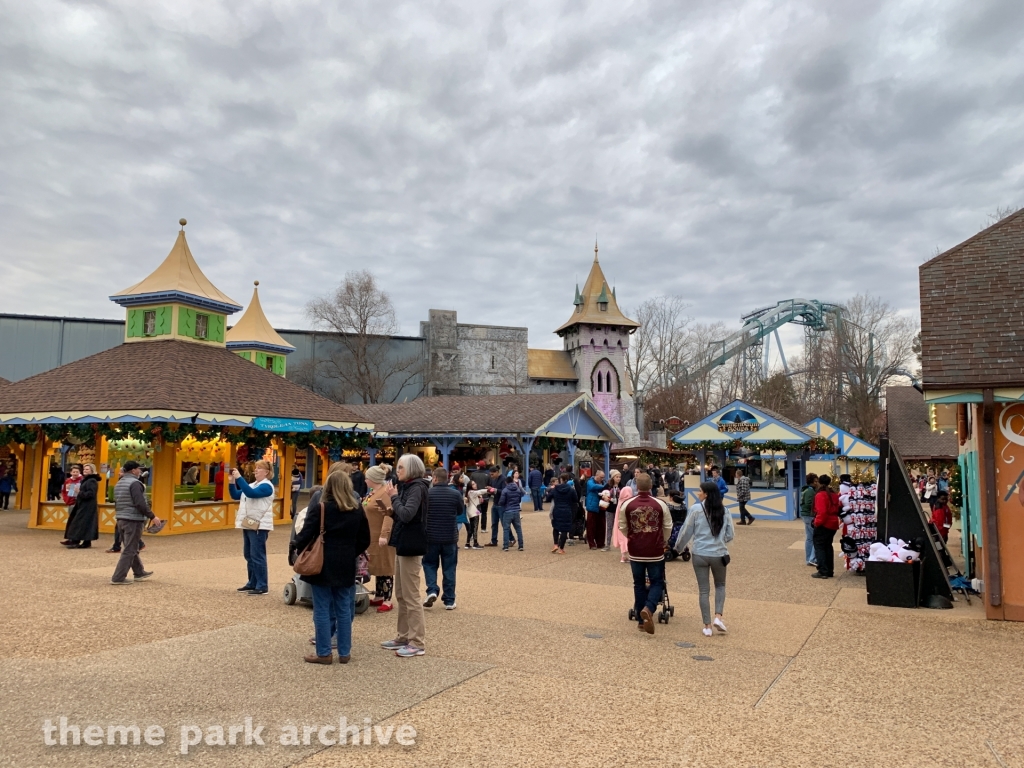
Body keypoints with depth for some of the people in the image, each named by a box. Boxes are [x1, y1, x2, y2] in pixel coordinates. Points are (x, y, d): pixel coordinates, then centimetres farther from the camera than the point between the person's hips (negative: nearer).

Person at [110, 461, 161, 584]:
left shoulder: (119, 483, 15)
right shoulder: (134, 483, -15)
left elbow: (116, 503, 20)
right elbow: (140, 504, -22)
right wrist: (152, 517, -17)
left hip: (121, 519, 10)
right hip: (133, 520, -10)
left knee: (131, 548, 18)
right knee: (129, 550, -4)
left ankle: (139, 572, 29)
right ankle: (118, 578, -4)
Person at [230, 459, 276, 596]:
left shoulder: (267, 486, -11)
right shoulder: (252, 485, 18)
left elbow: (251, 493, -26)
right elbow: (236, 496, 17)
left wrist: (239, 478, -25)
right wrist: (232, 481, 2)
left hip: (259, 526, -10)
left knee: (257, 555, -8)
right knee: (248, 555, 13)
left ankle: (262, 586, -4)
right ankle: (252, 583, 23)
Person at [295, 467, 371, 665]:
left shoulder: (321, 508, -10)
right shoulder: (357, 510, 3)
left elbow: (305, 535, -12)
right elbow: (364, 540, 8)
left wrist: (299, 549, 7)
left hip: (322, 565, -4)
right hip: (346, 566, 4)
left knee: (322, 609, 4)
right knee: (344, 609, 11)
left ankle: (324, 653, 10)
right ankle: (344, 653, 17)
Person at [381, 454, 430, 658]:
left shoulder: (417, 488, -15)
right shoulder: (407, 486, 13)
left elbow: (407, 514, -27)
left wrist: (394, 497, -15)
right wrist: (390, 509, -1)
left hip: (411, 546, -10)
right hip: (403, 544, 10)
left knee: (411, 596, -4)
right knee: (401, 595, 16)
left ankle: (418, 642, 3)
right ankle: (404, 637, 25)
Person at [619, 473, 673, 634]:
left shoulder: (627, 504, -5)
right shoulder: (661, 504, -6)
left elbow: (622, 527, 5)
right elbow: (668, 527, 3)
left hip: (635, 551, 1)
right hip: (655, 551, -1)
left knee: (639, 584, 14)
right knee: (657, 582, 11)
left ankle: (642, 620, 18)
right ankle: (648, 608, -14)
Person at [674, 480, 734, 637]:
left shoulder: (696, 509, -10)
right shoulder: (724, 511, -1)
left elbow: (686, 531, -5)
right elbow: (729, 535, 4)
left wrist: (678, 547, 11)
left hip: (700, 554, -2)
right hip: (719, 554, 2)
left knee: (704, 590, 8)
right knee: (720, 585, 23)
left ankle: (707, 626, 12)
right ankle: (718, 617, 7)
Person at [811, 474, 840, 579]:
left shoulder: (820, 495, -16)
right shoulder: (834, 495, 10)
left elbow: (821, 512, -23)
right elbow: (837, 510, 15)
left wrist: (817, 522, -14)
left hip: (823, 525, -8)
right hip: (833, 524, 8)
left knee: (819, 546, -1)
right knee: (828, 546, 16)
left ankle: (823, 571, -4)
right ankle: (830, 571, 19)